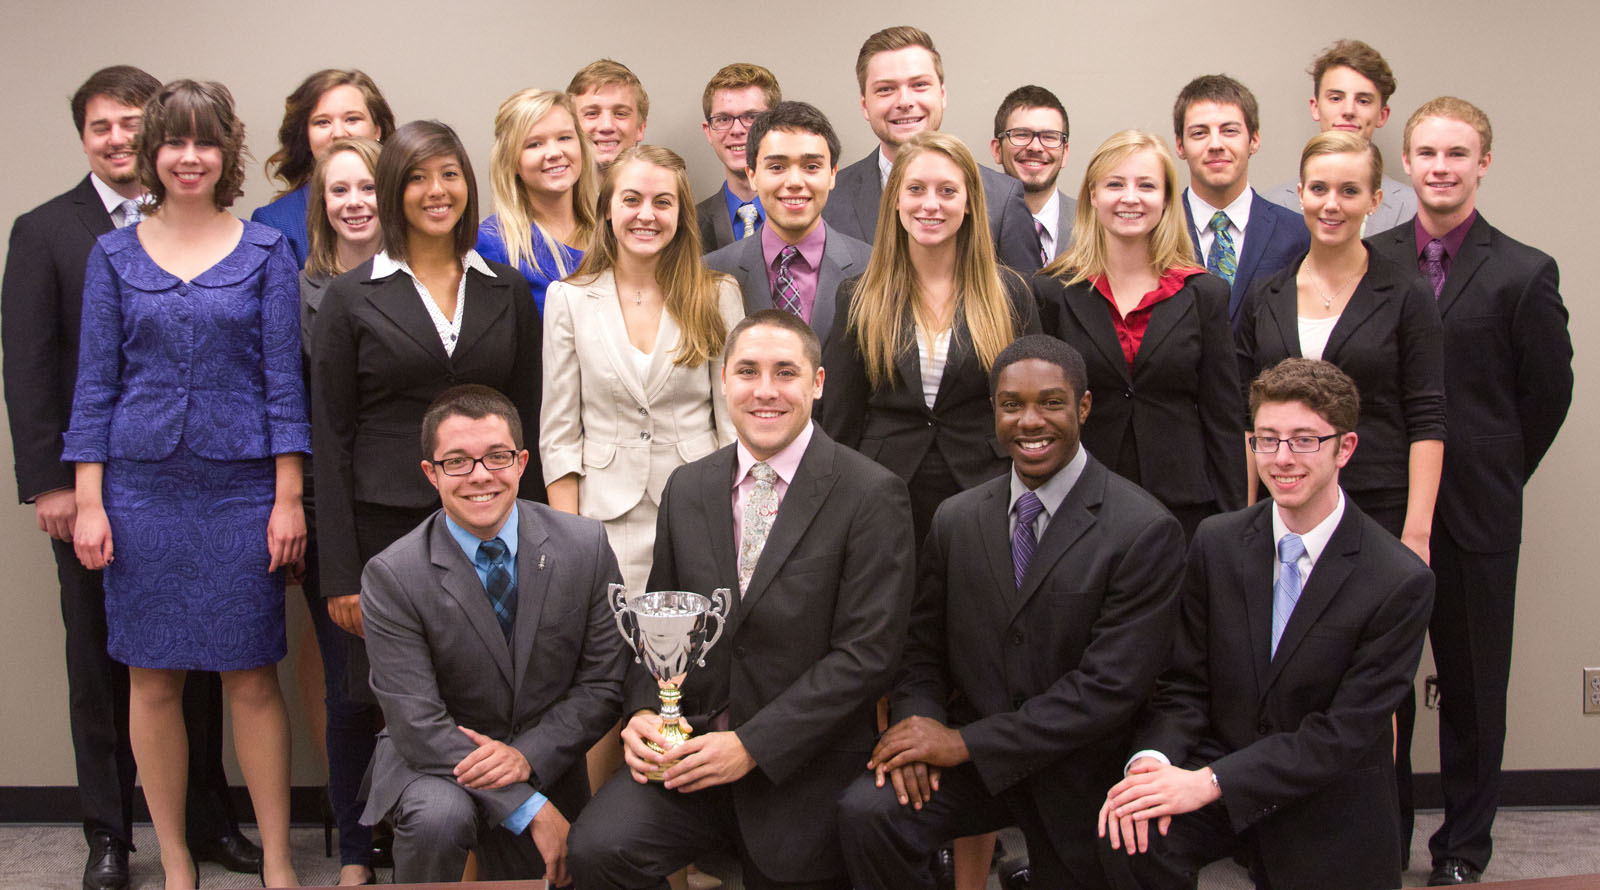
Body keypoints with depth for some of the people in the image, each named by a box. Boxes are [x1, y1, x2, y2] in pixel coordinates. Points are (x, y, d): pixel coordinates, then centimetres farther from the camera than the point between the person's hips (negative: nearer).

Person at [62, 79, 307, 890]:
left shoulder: (265, 252, 3)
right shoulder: (114, 255, 6)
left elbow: (283, 378, 0)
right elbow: (96, 382, 5)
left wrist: (288, 499, -4)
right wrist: (88, 502, -1)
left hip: (241, 489, -1)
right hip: (142, 488, 1)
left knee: (252, 678, 3)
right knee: (152, 680, 6)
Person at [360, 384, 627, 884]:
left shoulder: (585, 546, -8)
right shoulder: (392, 578, -16)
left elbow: (603, 683, -3)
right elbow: (418, 723, -19)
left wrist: (527, 755, -20)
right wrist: (530, 810, -25)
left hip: (543, 763, 3)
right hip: (433, 762, -3)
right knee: (440, 816, -33)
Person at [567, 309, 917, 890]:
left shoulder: (872, 495, -9)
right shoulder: (687, 488, 8)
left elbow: (868, 651, -14)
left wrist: (751, 745, -17)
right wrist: (644, 711, -7)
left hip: (802, 772, -3)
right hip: (689, 747, 3)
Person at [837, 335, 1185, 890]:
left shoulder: (1146, 532, -15)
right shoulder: (956, 520, 3)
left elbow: (1110, 687, -20)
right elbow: (922, 648, 8)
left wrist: (965, 741, -20)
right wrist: (918, 728, -15)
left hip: (1076, 780, -2)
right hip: (965, 759, 3)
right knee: (866, 812, -23)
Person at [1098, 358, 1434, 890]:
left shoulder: (1401, 583, -15)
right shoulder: (1217, 543, -2)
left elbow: (1345, 732, -18)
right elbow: (1185, 683, 0)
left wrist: (1209, 782, -25)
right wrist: (1151, 759, -22)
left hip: (1326, 815, -1)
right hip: (1219, 772, 1)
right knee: (1125, 841, -26)